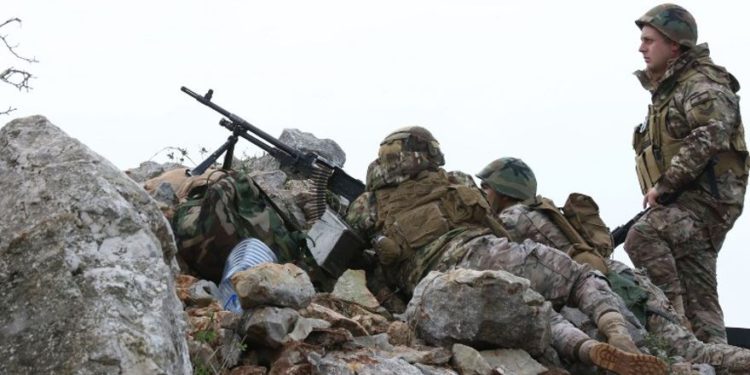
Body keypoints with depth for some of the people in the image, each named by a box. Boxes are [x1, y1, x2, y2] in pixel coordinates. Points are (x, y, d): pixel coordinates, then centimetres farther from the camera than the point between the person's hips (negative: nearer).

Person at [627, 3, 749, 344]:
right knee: (699, 294, 7)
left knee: (643, 236, -30)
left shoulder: (703, 86, -7)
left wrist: (664, 185, -22)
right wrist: (659, 193, 12)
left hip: (706, 198, -10)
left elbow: (709, 137, -24)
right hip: (685, 202, 10)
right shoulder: (664, 92, 23)